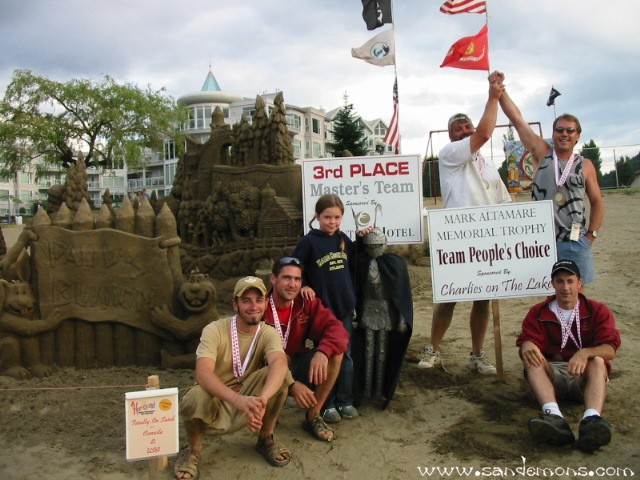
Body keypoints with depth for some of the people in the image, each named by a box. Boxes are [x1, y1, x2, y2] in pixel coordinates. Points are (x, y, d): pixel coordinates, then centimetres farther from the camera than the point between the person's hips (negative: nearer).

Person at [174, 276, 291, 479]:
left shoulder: (269, 334, -10)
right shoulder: (215, 330, -18)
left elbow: (280, 364, -33)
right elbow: (202, 373, -34)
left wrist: (262, 398, -53)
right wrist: (237, 399, -51)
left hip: (247, 404, 3)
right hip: (214, 406, -2)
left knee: (279, 374, -25)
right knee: (196, 398, -37)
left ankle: (266, 440, 1)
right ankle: (193, 450, -2)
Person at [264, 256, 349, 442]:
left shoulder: (307, 303, -8)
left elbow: (337, 329, -19)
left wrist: (322, 352, -41)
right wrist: (291, 384, -34)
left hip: (294, 365, 4)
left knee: (336, 352, -19)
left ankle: (313, 417, -7)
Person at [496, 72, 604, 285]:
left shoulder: (585, 165, 5)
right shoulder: (542, 153, 4)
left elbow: (597, 202, 11)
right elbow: (517, 118, 0)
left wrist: (591, 236, 2)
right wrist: (500, 90, -5)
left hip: (574, 243, 0)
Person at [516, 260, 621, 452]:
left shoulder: (598, 311, 7)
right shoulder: (538, 313, 10)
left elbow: (610, 349, -8)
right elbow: (526, 341, -6)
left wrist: (585, 352, -31)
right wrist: (527, 347, -33)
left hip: (584, 375, -1)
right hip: (552, 373, 1)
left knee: (597, 361, -31)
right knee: (532, 360, -29)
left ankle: (591, 419, -57)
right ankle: (554, 417, -54)